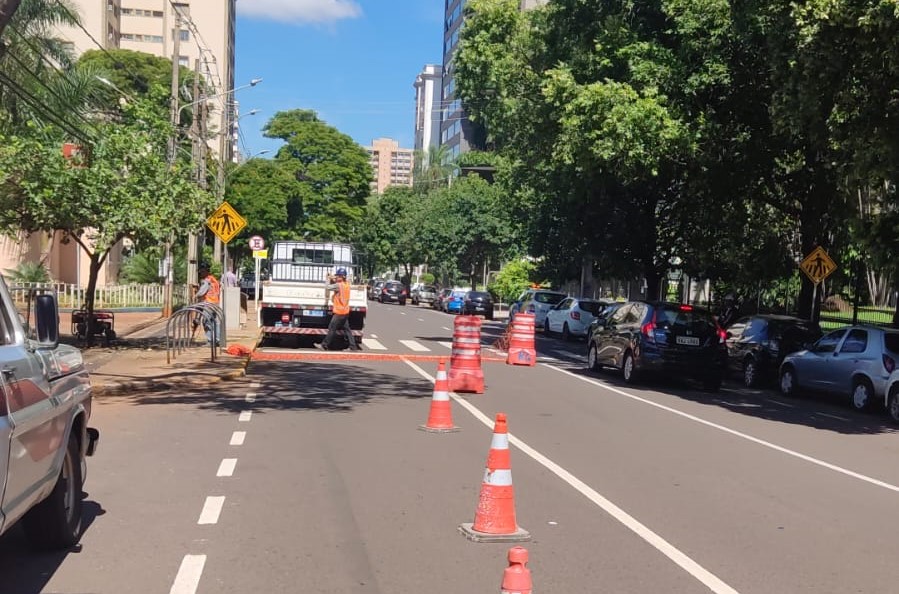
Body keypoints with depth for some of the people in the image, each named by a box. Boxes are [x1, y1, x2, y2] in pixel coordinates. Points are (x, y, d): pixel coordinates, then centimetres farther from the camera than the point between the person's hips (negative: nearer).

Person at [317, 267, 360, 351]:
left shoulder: (339, 285, -18)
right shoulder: (346, 284, 9)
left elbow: (327, 287, -20)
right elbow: (334, 285, 21)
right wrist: (332, 279, 5)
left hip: (339, 312, -9)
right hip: (345, 312, 9)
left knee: (332, 328, -1)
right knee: (347, 329, 10)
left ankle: (324, 345, 5)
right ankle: (353, 346, 9)